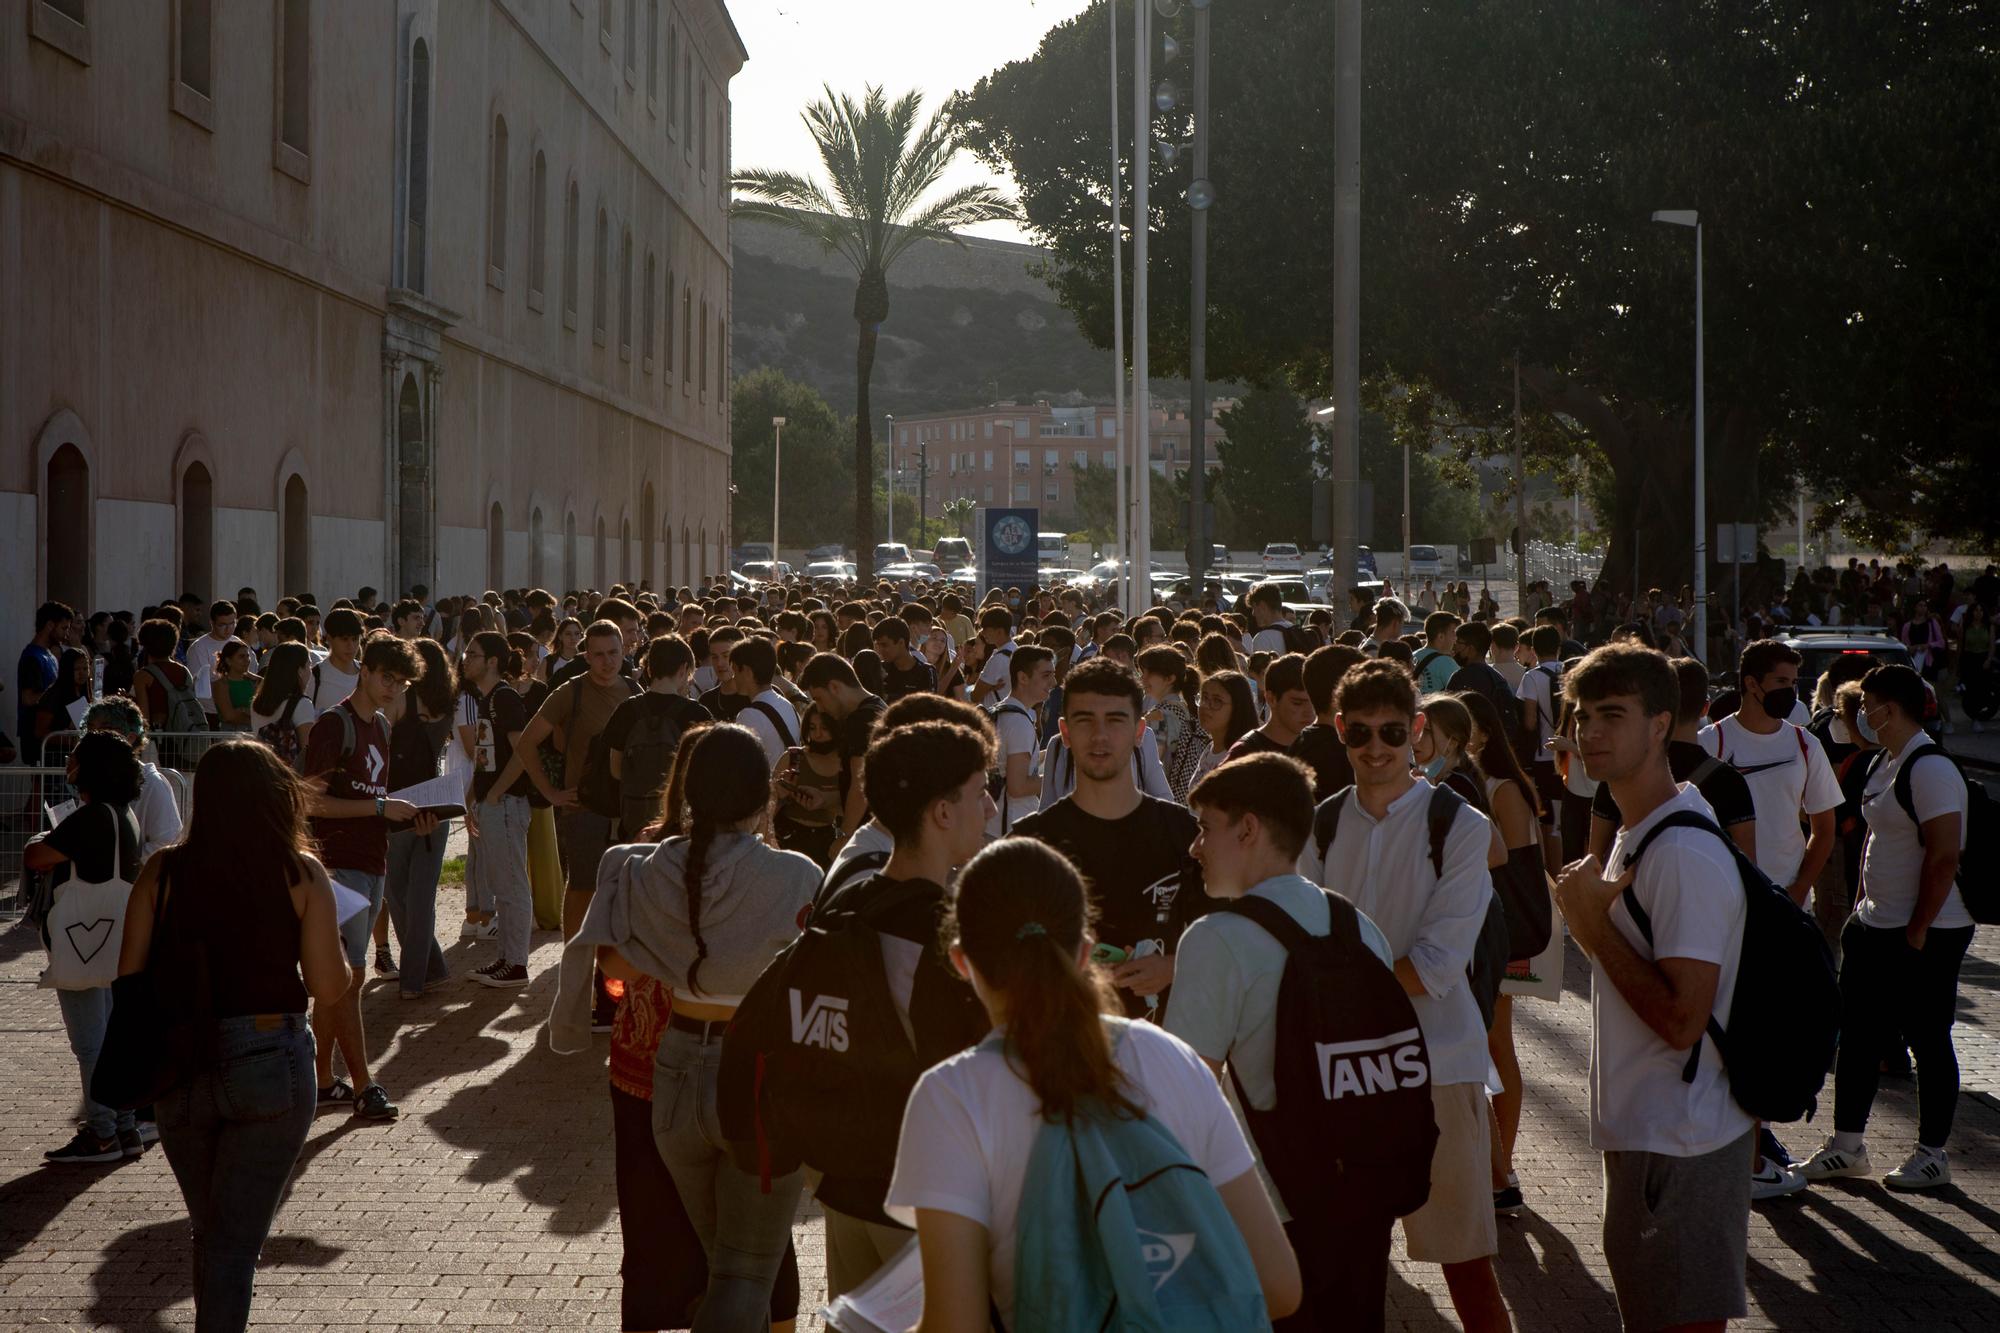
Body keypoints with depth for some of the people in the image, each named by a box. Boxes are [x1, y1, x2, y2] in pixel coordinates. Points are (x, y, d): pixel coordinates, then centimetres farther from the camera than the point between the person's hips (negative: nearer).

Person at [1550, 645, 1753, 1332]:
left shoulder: (1683, 856, -22)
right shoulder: (1637, 835, 11)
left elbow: (1682, 1019, -26)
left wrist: (1594, 922, -19)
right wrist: (1592, 922, 1)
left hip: (1678, 1150, -10)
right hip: (1642, 1136, 10)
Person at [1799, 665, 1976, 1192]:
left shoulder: (1931, 769, -19)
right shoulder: (1885, 763, 11)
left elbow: (1944, 858, -23)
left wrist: (1917, 932, -21)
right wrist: (1861, 911, 17)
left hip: (1925, 934, -10)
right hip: (1876, 926, 10)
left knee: (1927, 1041, 2)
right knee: (1858, 1035, 12)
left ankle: (1932, 1156, 14)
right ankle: (1846, 1145, 21)